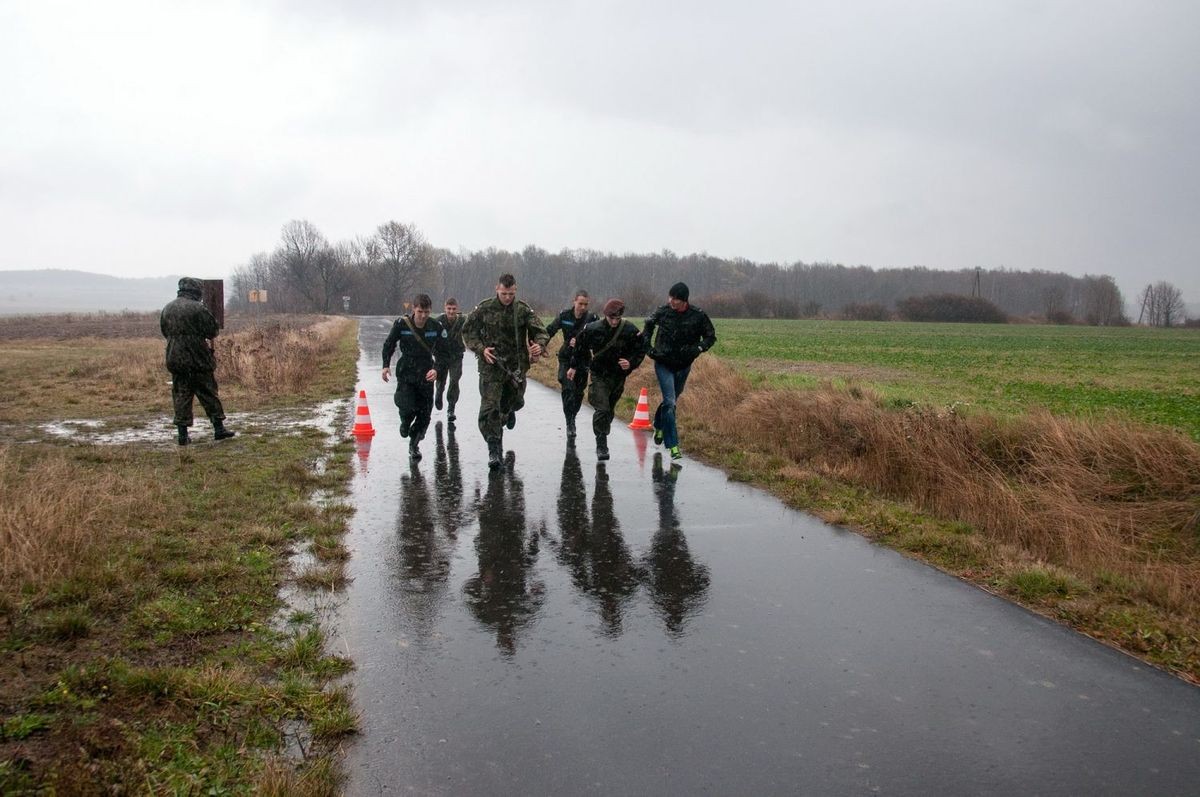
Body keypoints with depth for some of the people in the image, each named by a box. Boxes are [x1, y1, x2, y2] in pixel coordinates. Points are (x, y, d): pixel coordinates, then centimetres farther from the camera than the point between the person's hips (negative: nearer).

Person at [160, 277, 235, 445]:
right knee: (209, 394, 4)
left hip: (175, 360, 5)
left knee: (181, 395, 7)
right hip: (197, 360, -5)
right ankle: (219, 428, 9)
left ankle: (182, 434, 5)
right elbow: (213, 331, -9)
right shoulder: (198, 308, -12)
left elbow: (164, 332, 19)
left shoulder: (166, 309, 9)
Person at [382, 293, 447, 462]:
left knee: (424, 414, 3)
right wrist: (386, 365, -7)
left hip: (426, 374, 2)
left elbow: (441, 352, -1)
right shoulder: (401, 324, -11)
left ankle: (414, 445, 26)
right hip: (405, 372, -1)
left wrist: (436, 368, -17)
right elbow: (389, 345, 3)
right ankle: (405, 422, 22)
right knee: (407, 408, -17)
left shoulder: (436, 326, -8)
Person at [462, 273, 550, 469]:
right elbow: (467, 331, 5)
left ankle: (508, 411, 59)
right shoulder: (484, 309, -3)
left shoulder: (524, 310, -3)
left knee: (516, 401, 20)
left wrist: (539, 346, -28)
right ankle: (494, 449, -5)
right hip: (491, 366, -2)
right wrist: (481, 349, -11)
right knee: (489, 408, -10)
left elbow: (541, 332, -5)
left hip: (516, 366, 2)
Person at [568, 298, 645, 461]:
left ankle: (603, 436, 33)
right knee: (602, 409, -14)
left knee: (609, 409, 14)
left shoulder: (630, 330, -12)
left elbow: (641, 350, 1)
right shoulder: (592, 329, -13)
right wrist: (574, 366, 11)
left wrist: (631, 363, -16)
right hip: (599, 375, -2)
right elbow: (580, 346, 4)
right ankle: (601, 445, -8)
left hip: (619, 376, 2)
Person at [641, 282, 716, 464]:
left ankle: (659, 427, 48)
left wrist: (698, 348, -18)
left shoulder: (698, 316, -13)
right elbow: (648, 325, 10)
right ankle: (673, 446, -11)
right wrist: (648, 347, 0)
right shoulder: (663, 312, -11)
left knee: (671, 400, 19)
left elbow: (711, 336, 0)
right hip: (663, 364, -2)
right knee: (670, 403, -13)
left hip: (683, 366, 2)